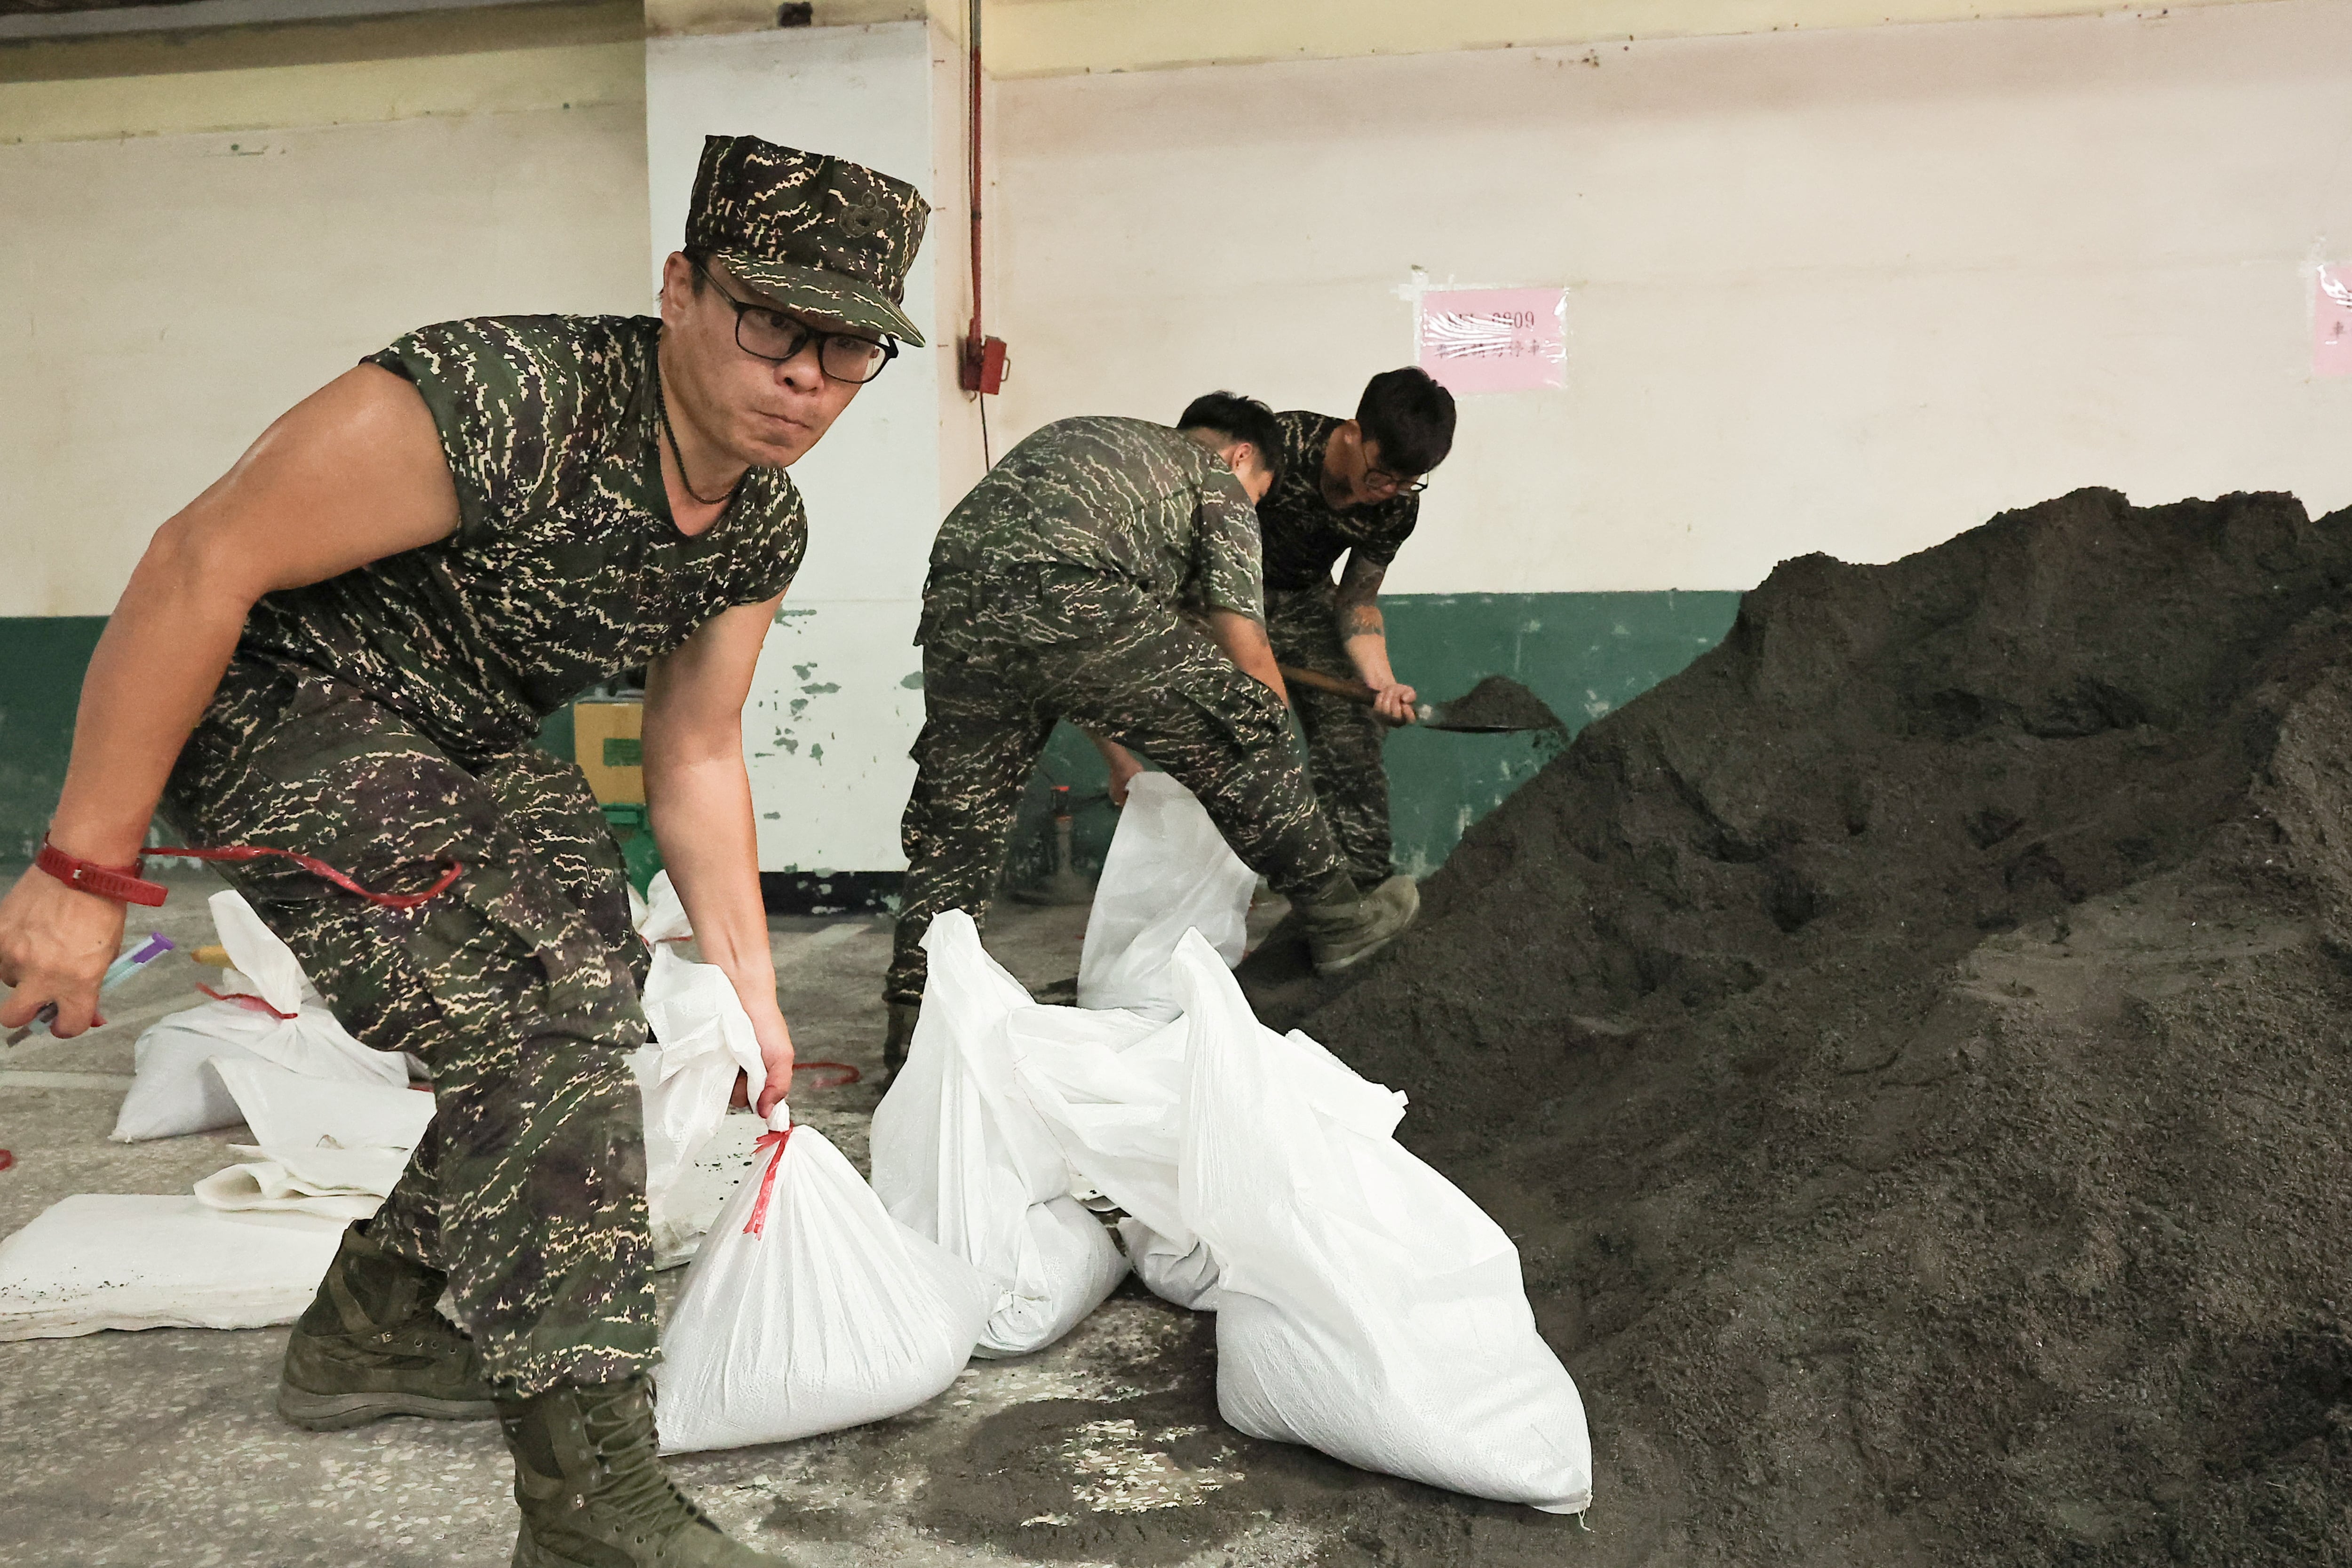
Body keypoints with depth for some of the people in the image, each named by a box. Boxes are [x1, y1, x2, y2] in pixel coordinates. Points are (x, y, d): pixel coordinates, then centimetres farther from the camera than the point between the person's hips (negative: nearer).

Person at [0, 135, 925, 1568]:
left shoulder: (764, 525, -6)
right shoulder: (510, 404, -32)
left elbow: (696, 756, 5)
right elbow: (201, 563, -28)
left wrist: (750, 988, 5)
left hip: (479, 752, 9)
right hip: (283, 716, -9)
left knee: (597, 1016, 12)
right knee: (537, 1040, -22)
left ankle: (369, 1330, 34)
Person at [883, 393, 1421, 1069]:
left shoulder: (1081, 437, 40)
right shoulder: (1219, 482, 20)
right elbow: (1246, 653, 9)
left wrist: (1115, 754, 46)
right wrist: (1276, 748, 26)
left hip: (954, 599, 7)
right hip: (1067, 604, -6)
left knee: (954, 824, 15)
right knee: (1239, 740, 10)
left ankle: (914, 1034, 17)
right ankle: (1338, 918, 23)